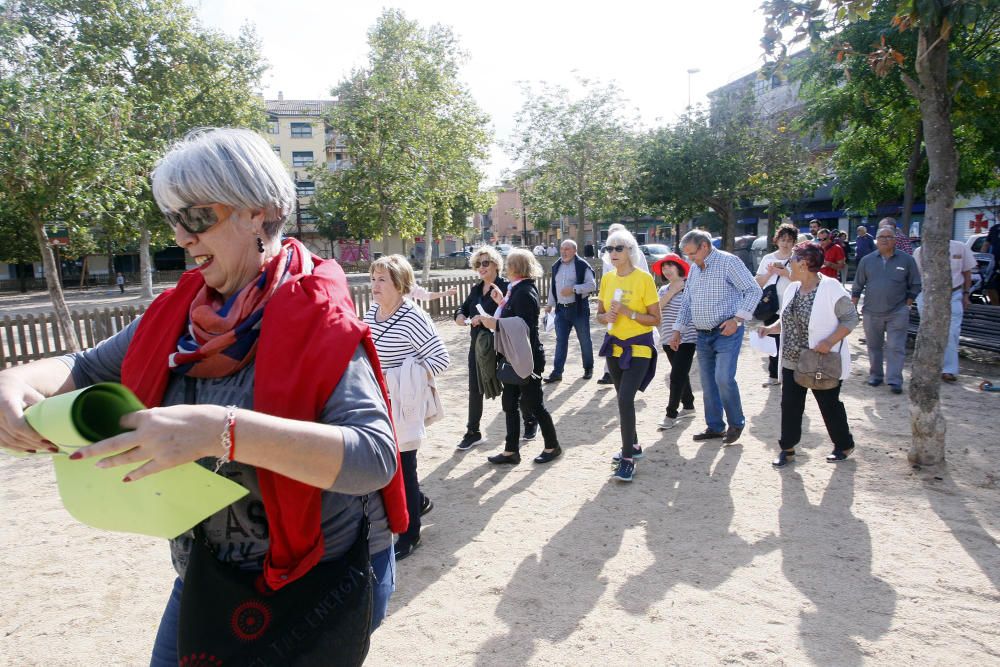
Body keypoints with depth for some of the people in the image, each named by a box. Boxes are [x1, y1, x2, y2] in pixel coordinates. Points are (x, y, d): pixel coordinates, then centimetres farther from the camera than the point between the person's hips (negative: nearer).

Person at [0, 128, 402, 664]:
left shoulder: (316, 319, -22)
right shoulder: (180, 311, -2)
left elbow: (374, 456, -33)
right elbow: (87, 369, 11)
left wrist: (221, 431, -44)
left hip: (317, 580, -5)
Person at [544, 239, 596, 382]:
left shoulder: (582, 266, -8)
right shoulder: (556, 266, 11)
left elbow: (592, 285, -14)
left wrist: (573, 289, -22)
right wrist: (550, 304, 16)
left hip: (579, 308, -5)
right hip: (561, 309, 5)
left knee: (584, 340, 7)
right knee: (561, 341, 3)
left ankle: (588, 368, 23)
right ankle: (557, 372, 4)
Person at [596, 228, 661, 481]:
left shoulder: (644, 278, -12)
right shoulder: (607, 278, 4)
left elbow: (655, 319, -11)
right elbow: (599, 315, 11)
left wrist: (628, 312, -23)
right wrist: (607, 316, -11)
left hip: (639, 348, -6)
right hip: (615, 346, 6)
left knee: (625, 399, -17)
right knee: (624, 400, 15)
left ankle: (628, 458, -8)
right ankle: (633, 445, 33)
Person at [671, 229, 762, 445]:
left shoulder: (729, 262, -9)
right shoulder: (694, 268, 13)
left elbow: (754, 290, -12)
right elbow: (686, 302, 19)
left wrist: (737, 319, -19)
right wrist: (677, 330, 13)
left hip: (726, 332, -7)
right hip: (703, 335, 7)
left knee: (724, 378, -15)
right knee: (708, 382, 9)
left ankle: (736, 423, 6)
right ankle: (714, 427, 21)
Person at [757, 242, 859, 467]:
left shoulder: (831, 287, -15)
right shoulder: (792, 289, 7)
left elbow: (850, 318, -14)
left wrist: (829, 342, -25)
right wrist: (770, 329, 1)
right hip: (792, 361, 6)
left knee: (830, 405, 10)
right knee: (790, 406, 6)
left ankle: (844, 445, 32)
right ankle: (787, 449, 17)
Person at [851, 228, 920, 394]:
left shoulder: (906, 260, 1)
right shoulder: (867, 261, 5)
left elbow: (915, 285, 6)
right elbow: (857, 286, 9)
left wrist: (907, 305, -1)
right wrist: (853, 307, 5)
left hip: (897, 313, -2)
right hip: (872, 312, 2)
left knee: (896, 347, -4)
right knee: (874, 346, 11)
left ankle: (894, 380, -2)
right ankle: (875, 375, 25)